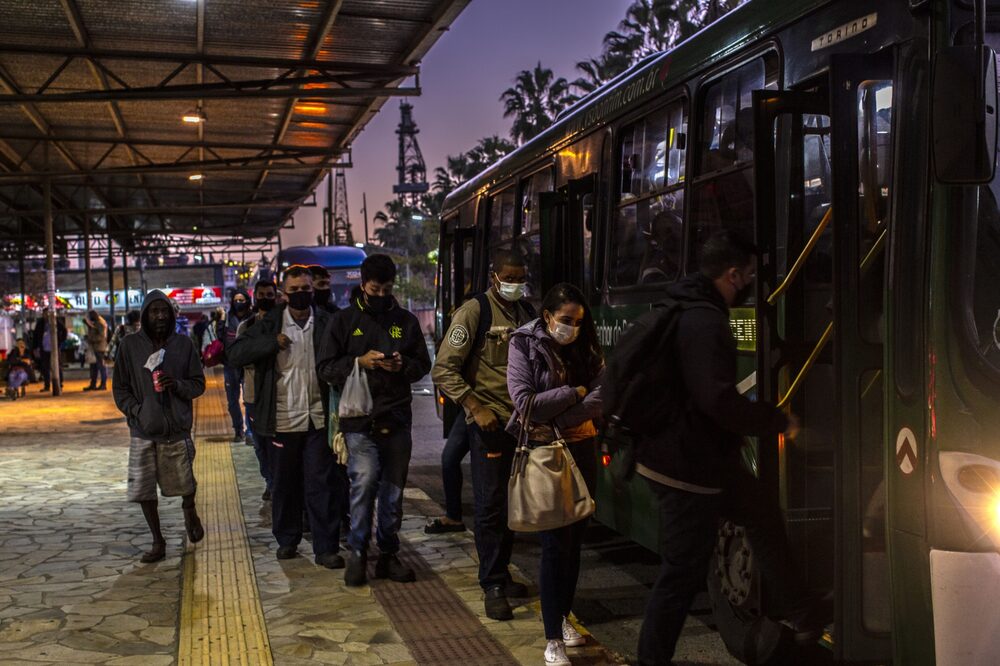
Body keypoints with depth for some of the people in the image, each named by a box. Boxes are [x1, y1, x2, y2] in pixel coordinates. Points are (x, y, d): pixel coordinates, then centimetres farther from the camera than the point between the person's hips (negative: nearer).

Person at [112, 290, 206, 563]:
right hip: (143, 432, 0)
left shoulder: (184, 344, 3)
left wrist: (177, 385, -14)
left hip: (177, 430, 0)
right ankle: (158, 542, 19)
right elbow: (120, 388, 5)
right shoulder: (130, 345, 1)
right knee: (144, 490, 3)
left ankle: (189, 511, 38)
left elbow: (199, 384, 6)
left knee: (185, 486, 3)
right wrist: (137, 412, -9)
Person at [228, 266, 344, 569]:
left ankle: (326, 547, 6)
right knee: (284, 483, 13)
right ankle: (287, 540, 28)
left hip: (319, 418, -1)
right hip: (283, 419, 1)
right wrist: (272, 343, -14)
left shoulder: (327, 323, 2)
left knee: (322, 484, 0)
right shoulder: (270, 324, 3)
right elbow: (235, 354, -3)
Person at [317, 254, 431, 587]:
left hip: (397, 418, 3)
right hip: (359, 420, -3)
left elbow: (423, 364, 13)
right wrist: (358, 362, -15)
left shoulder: (405, 320, 10)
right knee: (365, 481, -16)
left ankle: (388, 555, 23)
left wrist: (403, 365, -9)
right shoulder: (343, 320, 3)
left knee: (393, 490, 9)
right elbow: (326, 368, 1)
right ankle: (357, 553, 1)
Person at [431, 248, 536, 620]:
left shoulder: (526, 313, 10)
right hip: (490, 421, -6)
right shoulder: (475, 312, -8)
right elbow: (444, 369, -12)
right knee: (491, 504, -2)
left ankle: (500, 573, 26)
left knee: (513, 502, 12)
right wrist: (476, 408, -19)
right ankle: (493, 587, 7)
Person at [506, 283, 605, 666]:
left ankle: (563, 616, 26)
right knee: (555, 543, -6)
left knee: (575, 539, 10)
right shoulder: (525, 346, -5)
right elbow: (525, 401, -16)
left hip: (582, 450, 5)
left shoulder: (587, 349, 6)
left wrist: (557, 421, -18)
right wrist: (575, 393, -12)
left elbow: (601, 396, -7)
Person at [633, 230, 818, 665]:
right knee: (683, 573, 0)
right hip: (687, 469, -11)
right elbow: (719, 401, -30)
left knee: (764, 519, 22)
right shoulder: (705, 323, -24)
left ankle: (798, 618, 37)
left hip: (708, 459, 11)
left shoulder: (686, 310, 10)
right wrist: (778, 422, -15)